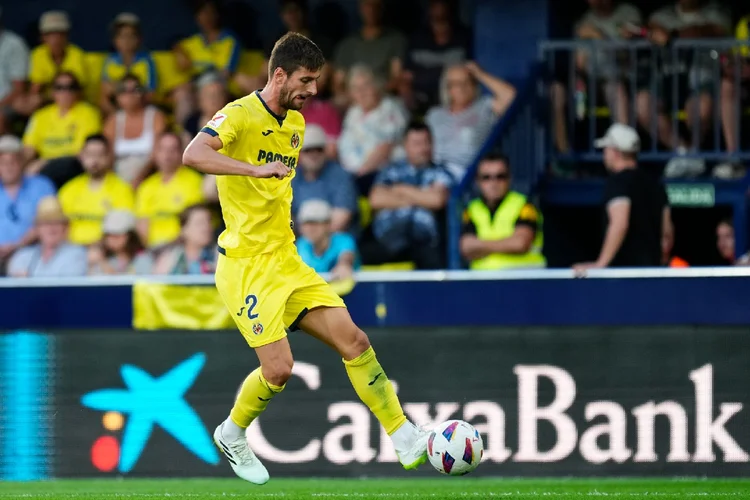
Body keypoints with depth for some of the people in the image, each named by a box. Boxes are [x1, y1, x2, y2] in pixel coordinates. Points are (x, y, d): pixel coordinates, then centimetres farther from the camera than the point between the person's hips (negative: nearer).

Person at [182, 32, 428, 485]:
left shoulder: (296, 123, 14)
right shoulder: (241, 115, -13)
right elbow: (193, 155, -31)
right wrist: (256, 169, -41)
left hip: (287, 260, 8)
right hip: (247, 264, -8)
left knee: (354, 341, -2)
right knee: (279, 369, -14)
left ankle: (406, 439, 1)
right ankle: (232, 435, 13)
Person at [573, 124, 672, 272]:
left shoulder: (617, 182, -11)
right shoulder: (654, 181, 14)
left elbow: (619, 224, -25)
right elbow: (667, 228, 18)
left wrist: (601, 263, -26)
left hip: (624, 265, -8)